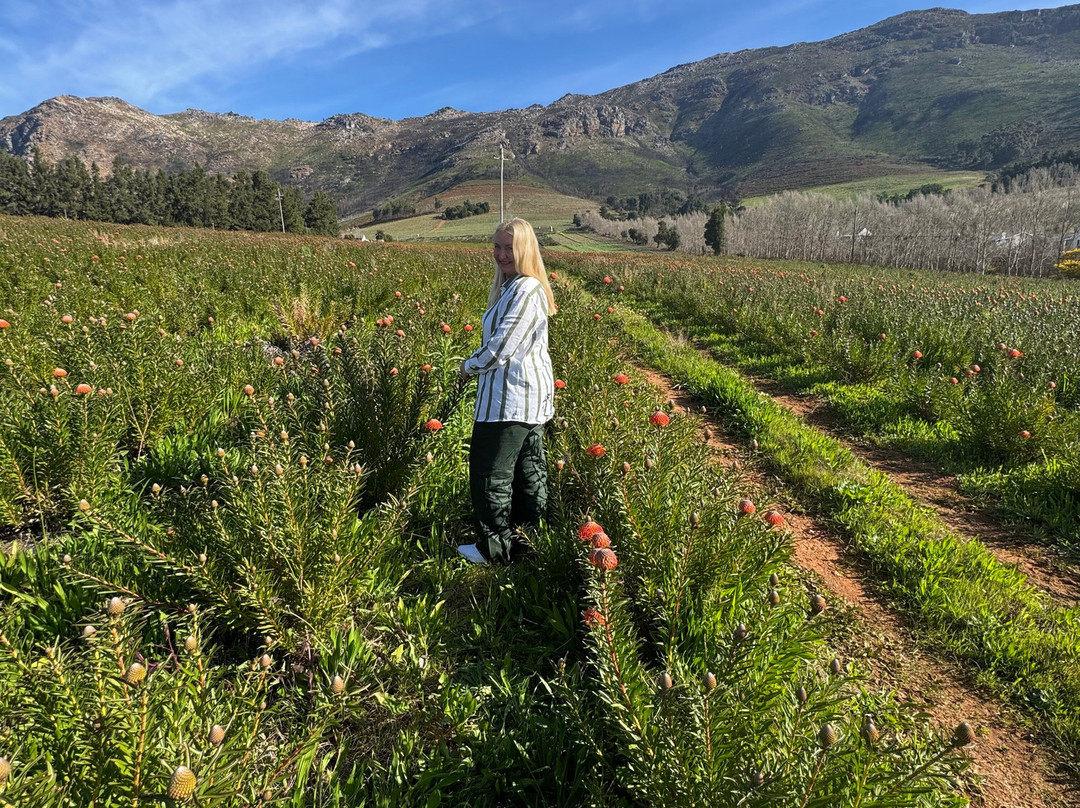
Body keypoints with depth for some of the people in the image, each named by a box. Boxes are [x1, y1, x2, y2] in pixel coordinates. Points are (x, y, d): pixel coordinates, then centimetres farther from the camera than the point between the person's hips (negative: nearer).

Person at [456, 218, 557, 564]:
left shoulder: (526, 291, -21)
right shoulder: (511, 285, 13)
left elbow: (501, 348, -23)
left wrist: (469, 365, -6)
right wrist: (479, 364, 7)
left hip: (512, 399, -11)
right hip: (530, 394, 11)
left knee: (490, 470, 0)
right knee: (528, 467, 18)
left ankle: (495, 548, 14)